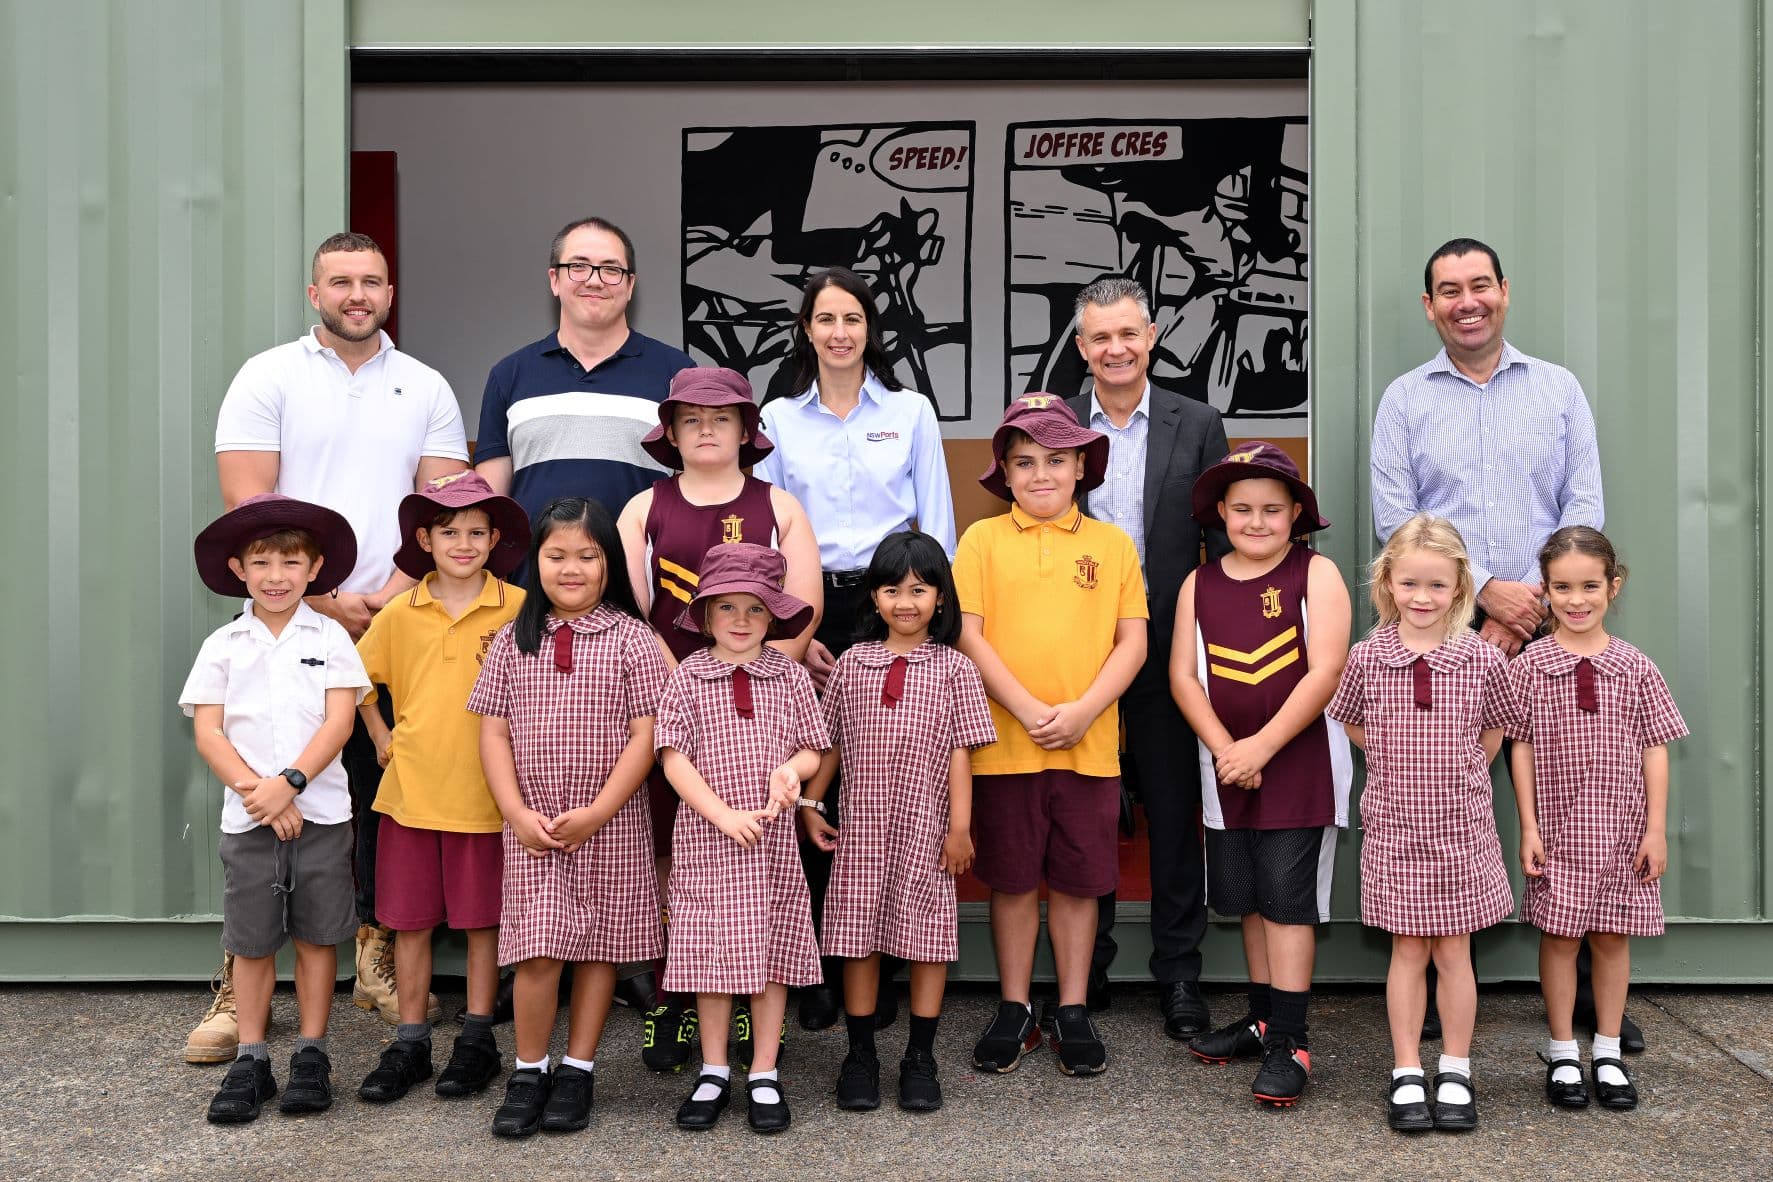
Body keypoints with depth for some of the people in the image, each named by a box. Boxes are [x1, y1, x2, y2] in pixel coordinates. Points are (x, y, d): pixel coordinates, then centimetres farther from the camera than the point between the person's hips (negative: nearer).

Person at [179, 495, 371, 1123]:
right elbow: (207, 732, -1)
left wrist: (289, 782, -17)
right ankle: (250, 1062, 16)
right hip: (247, 816, 1)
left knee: (317, 935, 5)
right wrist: (252, 789, -14)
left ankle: (311, 1056, 16)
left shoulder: (329, 637, 2)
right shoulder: (223, 645, 4)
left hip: (320, 812, -1)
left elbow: (339, 721, -5)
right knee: (251, 941, 6)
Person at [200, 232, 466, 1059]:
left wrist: (390, 596, -9)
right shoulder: (268, 378, 3)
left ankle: (380, 960, 19)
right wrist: (327, 601, -11)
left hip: (396, 628, 2)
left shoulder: (426, 389, 11)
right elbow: (249, 507, -5)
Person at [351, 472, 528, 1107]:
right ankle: (409, 1042, 19)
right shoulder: (399, 614, 3)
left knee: (482, 917, 7)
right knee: (409, 919, 8)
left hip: (485, 791, -2)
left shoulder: (519, 609, -5)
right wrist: (382, 738, 8)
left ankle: (476, 1039, 19)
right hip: (410, 790, 2)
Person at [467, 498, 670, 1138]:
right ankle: (528, 1072, 12)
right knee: (538, 952, -5)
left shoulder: (630, 639, -3)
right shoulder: (513, 640, 5)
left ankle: (577, 1070, 21)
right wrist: (517, 813, -7)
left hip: (611, 824, -1)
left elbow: (647, 735, -7)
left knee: (598, 947, 8)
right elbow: (494, 731, 4)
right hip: (531, 825, 1)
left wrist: (596, 813, -12)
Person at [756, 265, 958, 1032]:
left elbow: (937, 528, 7)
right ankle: (817, 970, 9)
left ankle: (877, 968, 8)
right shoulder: (779, 418, 9)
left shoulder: (911, 412, 7)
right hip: (805, 615, 1)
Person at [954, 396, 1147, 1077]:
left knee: (1078, 880, 9)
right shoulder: (983, 540, 2)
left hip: (1089, 744, 1)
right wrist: (1027, 709, -13)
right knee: (1012, 880, 9)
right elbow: (969, 635, -4)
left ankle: (1073, 1012, 23)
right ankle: (1014, 1010, 23)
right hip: (1004, 741, -1)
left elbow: (1132, 642, 2)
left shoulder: (1112, 543, 6)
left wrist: (1082, 711, -11)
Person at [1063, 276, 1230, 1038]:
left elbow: (1223, 542, 3)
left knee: (1175, 820, 7)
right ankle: (1085, 976, 22)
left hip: (1167, 653, 0)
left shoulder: (1198, 426, 4)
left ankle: (1179, 977, 18)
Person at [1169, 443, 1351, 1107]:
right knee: (1249, 901, 14)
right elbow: (1183, 673, 2)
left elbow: (1325, 671, -12)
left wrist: (1261, 746, -15)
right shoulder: (1200, 585, 7)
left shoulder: (1315, 575, -5)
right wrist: (1223, 748, -11)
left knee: (1287, 903, -3)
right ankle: (1262, 1019, 28)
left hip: (1299, 766, -4)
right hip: (1226, 770, 5)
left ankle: (1289, 1042, 4)